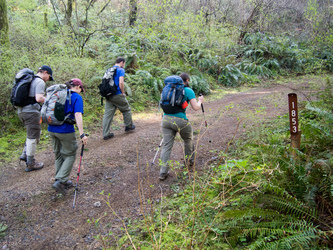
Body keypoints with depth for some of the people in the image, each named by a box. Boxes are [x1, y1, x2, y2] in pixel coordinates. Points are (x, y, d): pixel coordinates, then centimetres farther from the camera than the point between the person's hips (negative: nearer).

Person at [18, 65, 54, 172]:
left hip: (21, 111, 9)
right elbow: (39, 98, -22)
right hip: (31, 111, -9)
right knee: (33, 137, 1)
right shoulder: (40, 82, -10)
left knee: (33, 134, 23)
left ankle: (25, 154, 20)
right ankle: (30, 164, 8)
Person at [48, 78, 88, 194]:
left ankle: (62, 181, 28)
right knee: (70, 155, 9)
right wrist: (82, 134, -17)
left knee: (58, 155, 18)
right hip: (65, 131, -7)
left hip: (52, 129, 7)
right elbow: (78, 115, -16)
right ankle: (60, 181, -1)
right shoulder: (77, 97, -5)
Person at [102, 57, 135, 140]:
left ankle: (106, 134, 3)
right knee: (126, 109, 16)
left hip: (108, 95, 6)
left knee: (107, 114, 3)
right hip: (117, 95, -6)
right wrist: (123, 93, -5)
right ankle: (129, 126, 29)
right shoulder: (121, 70, -5)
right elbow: (121, 82, -16)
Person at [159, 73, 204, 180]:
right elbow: (195, 107, -3)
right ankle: (189, 161, 39)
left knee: (167, 145, 4)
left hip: (166, 119, 4)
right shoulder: (188, 91, 1)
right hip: (180, 120, -4)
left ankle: (163, 173, -2)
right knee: (188, 139, 24)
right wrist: (200, 101, 16)